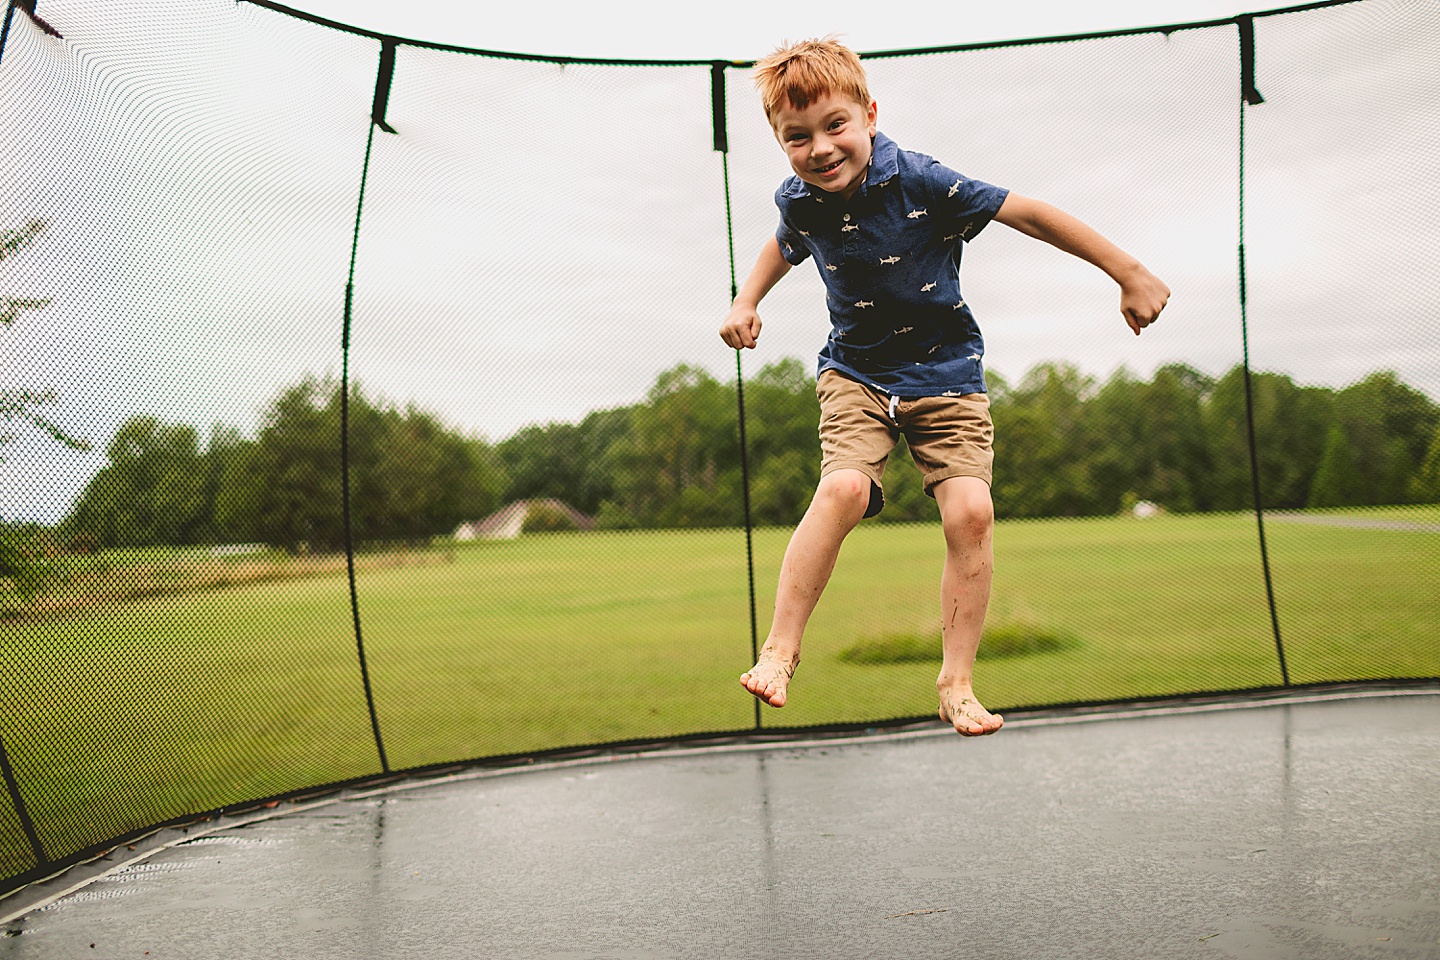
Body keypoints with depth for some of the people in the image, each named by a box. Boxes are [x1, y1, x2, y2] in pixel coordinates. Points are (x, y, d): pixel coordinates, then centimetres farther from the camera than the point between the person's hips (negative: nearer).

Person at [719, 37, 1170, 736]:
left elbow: (1028, 213, -14)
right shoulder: (798, 201, -5)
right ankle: (779, 650, -14)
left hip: (945, 372, -1)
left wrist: (1129, 274, -11)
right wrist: (746, 301, 7)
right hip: (855, 371, 2)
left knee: (970, 512, -17)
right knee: (843, 488, -26)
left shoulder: (920, 181, -19)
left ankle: (956, 685, -3)